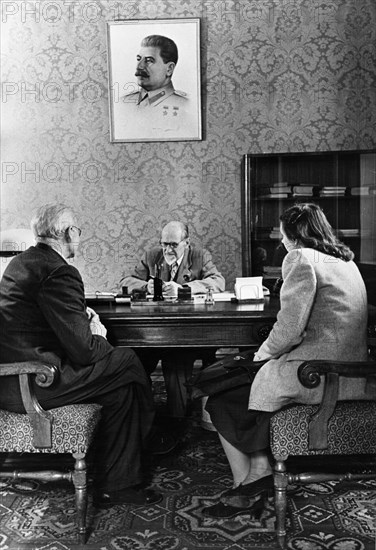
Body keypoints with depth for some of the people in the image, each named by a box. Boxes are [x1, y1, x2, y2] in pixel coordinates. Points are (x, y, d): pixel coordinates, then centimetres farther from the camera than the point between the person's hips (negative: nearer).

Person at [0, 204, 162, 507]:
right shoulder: (60, 272, -18)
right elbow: (83, 351, -20)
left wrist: (83, 315, 12)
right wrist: (97, 336, 3)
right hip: (31, 385, -10)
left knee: (120, 387, 13)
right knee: (128, 363, 0)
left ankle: (115, 486, 16)